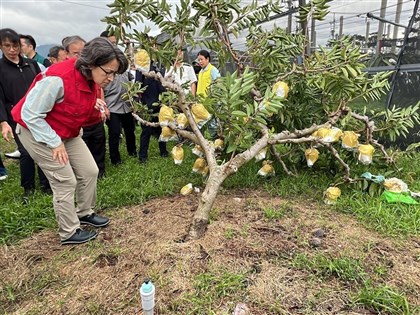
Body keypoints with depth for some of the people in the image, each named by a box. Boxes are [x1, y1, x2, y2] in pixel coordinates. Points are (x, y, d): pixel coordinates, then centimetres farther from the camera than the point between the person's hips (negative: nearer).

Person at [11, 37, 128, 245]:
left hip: (68, 133, 8)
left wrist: (97, 111, -16)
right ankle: (69, 233, 13)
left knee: (90, 171, 6)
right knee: (66, 181, -5)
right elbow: (30, 114, -26)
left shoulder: (92, 80, -7)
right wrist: (55, 143, -22)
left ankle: (85, 213, 29)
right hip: (38, 132, -7)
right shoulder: (58, 79, -32)